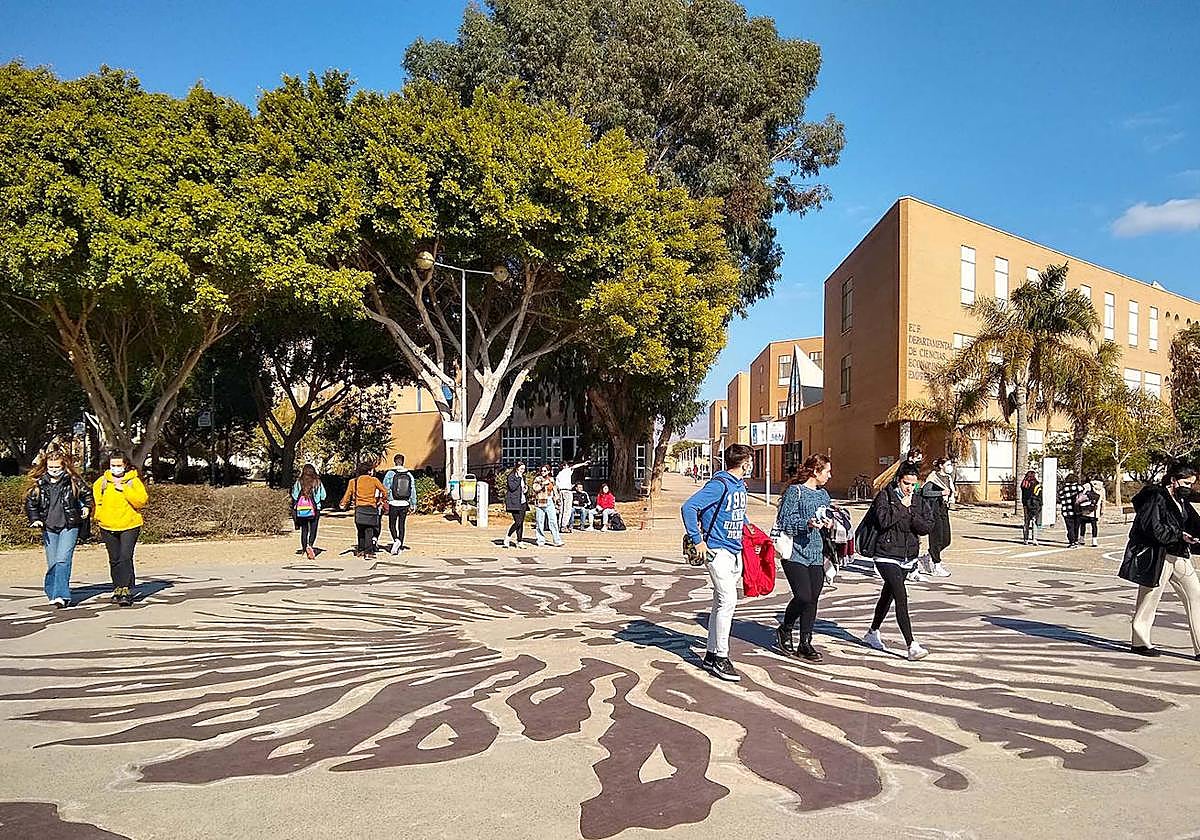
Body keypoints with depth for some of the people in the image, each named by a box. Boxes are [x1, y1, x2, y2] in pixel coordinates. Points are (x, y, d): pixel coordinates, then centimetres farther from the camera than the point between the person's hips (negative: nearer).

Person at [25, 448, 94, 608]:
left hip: (70, 526, -3)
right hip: (49, 528, 3)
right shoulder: (39, 484, 5)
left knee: (63, 560, -15)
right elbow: (30, 503, 12)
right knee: (52, 563, 6)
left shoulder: (74, 481, -1)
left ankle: (61, 595, -19)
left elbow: (88, 494, 14)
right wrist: (35, 519, 0)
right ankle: (52, 592, 21)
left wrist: (87, 507, 2)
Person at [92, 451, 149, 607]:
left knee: (126, 558, -15)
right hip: (108, 528, 4)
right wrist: (98, 515, 13)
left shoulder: (133, 481, -4)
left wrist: (124, 489, -20)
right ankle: (118, 588, 26)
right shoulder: (102, 481, 6)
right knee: (114, 560, 12)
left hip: (129, 526, -4)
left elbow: (142, 500, -14)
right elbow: (95, 499, 23)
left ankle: (127, 590, -15)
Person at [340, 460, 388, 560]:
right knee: (369, 531, -1)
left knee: (361, 531, 15)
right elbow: (384, 491, 5)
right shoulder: (374, 480, 1)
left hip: (359, 509, 2)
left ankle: (360, 550, 20)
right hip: (371, 509, -2)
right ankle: (368, 552, -5)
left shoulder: (353, 481, 6)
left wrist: (344, 505, 21)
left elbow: (348, 494, 8)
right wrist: (383, 501, 20)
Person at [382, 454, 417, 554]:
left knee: (392, 525, 7)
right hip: (405, 504, 3)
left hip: (393, 503, -3)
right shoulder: (409, 475, 4)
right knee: (401, 525, 10)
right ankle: (400, 547, 10)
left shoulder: (390, 474, -6)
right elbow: (413, 490, 6)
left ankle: (396, 540, -18)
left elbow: (385, 489, -6)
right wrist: (413, 504, 12)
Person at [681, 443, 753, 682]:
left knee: (722, 603, 12)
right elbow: (688, 508, -22)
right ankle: (720, 658, -6)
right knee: (727, 600, -14)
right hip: (718, 551, -9)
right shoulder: (719, 484, -15)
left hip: (735, 552, 9)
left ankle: (711, 654, 21)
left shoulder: (740, 485, 12)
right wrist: (698, 540, -20)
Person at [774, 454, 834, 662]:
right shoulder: (795, 491, -6)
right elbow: (784, 521, -10)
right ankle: (785, 629, 14)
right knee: (803, 597, -13)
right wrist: (806, 524, -24)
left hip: (816, 555, 7)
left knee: (813, 599, 4)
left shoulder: (823, 494, 15)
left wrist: (828, 523, 3)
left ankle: (805, 644, 15)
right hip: (796, 553, -7)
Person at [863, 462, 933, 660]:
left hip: (908, 558, 6)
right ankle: (912, 645, -18)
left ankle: (873, 633, 38)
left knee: (888, 595, 20)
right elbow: (884, 520, -24)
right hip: (887, 556, -6)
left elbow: (927, 527, -2)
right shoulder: (885, 496, -9)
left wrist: (911, 514, -16)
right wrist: (902, 507, -18)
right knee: (901, 597, -16)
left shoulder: (918, 501, 6)